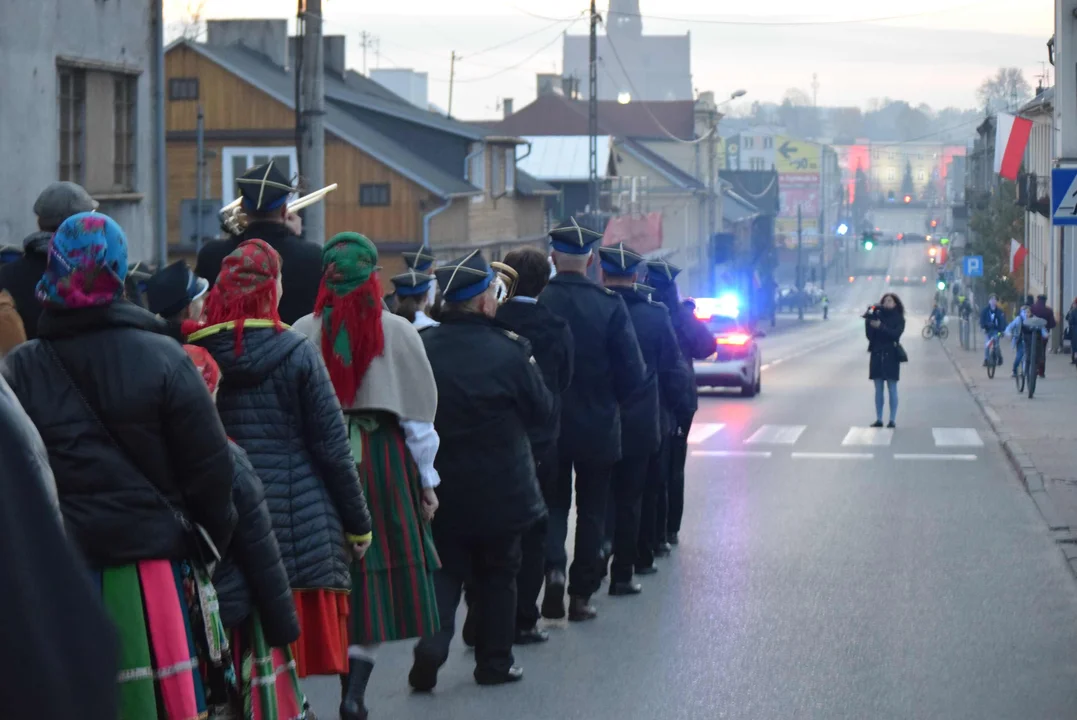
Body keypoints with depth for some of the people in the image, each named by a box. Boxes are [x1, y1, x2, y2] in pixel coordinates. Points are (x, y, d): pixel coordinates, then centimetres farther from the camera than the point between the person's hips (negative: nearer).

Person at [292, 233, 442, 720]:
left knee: (341, 577, 12)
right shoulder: (397, 332, -5)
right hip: (386, 459, -2)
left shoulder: (303, 333, -3)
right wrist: (427, 479, 8)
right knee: (380, 575, 2)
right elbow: (418, 411, -1)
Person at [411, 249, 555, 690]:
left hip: (441, 488, 2)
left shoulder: (422, 349, -8)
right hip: (500, 492, -2)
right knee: (497, 574, 13)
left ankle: (432, 644, -9)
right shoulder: (508, 353, -17)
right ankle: (494, 662, 20)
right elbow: (543, 412, -5)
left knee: (444, 570, 12)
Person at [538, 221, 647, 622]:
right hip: (598, 427, 0)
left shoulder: (535, 303, -10)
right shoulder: (609, 305, -11)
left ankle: (553, 566, -11)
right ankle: (581, 596, 15)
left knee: (553, 503, 15)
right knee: (591, 510, 12)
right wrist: (611, 400, 9)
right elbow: (634, 373, -10)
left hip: (547, 426, 1)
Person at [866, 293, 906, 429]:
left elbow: (895, 334, -15)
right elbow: (869, 336, 0)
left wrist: (880, 327, -24)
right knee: (878, 390, 6)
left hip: (891, 356, -3)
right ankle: (878, 419, 10)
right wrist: (869, 323, -16)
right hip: (877, 355, 3)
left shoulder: (899, 319, 1)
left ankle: (893, 420, -1)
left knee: (892, 389, -2)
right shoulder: (877, 316, 6)